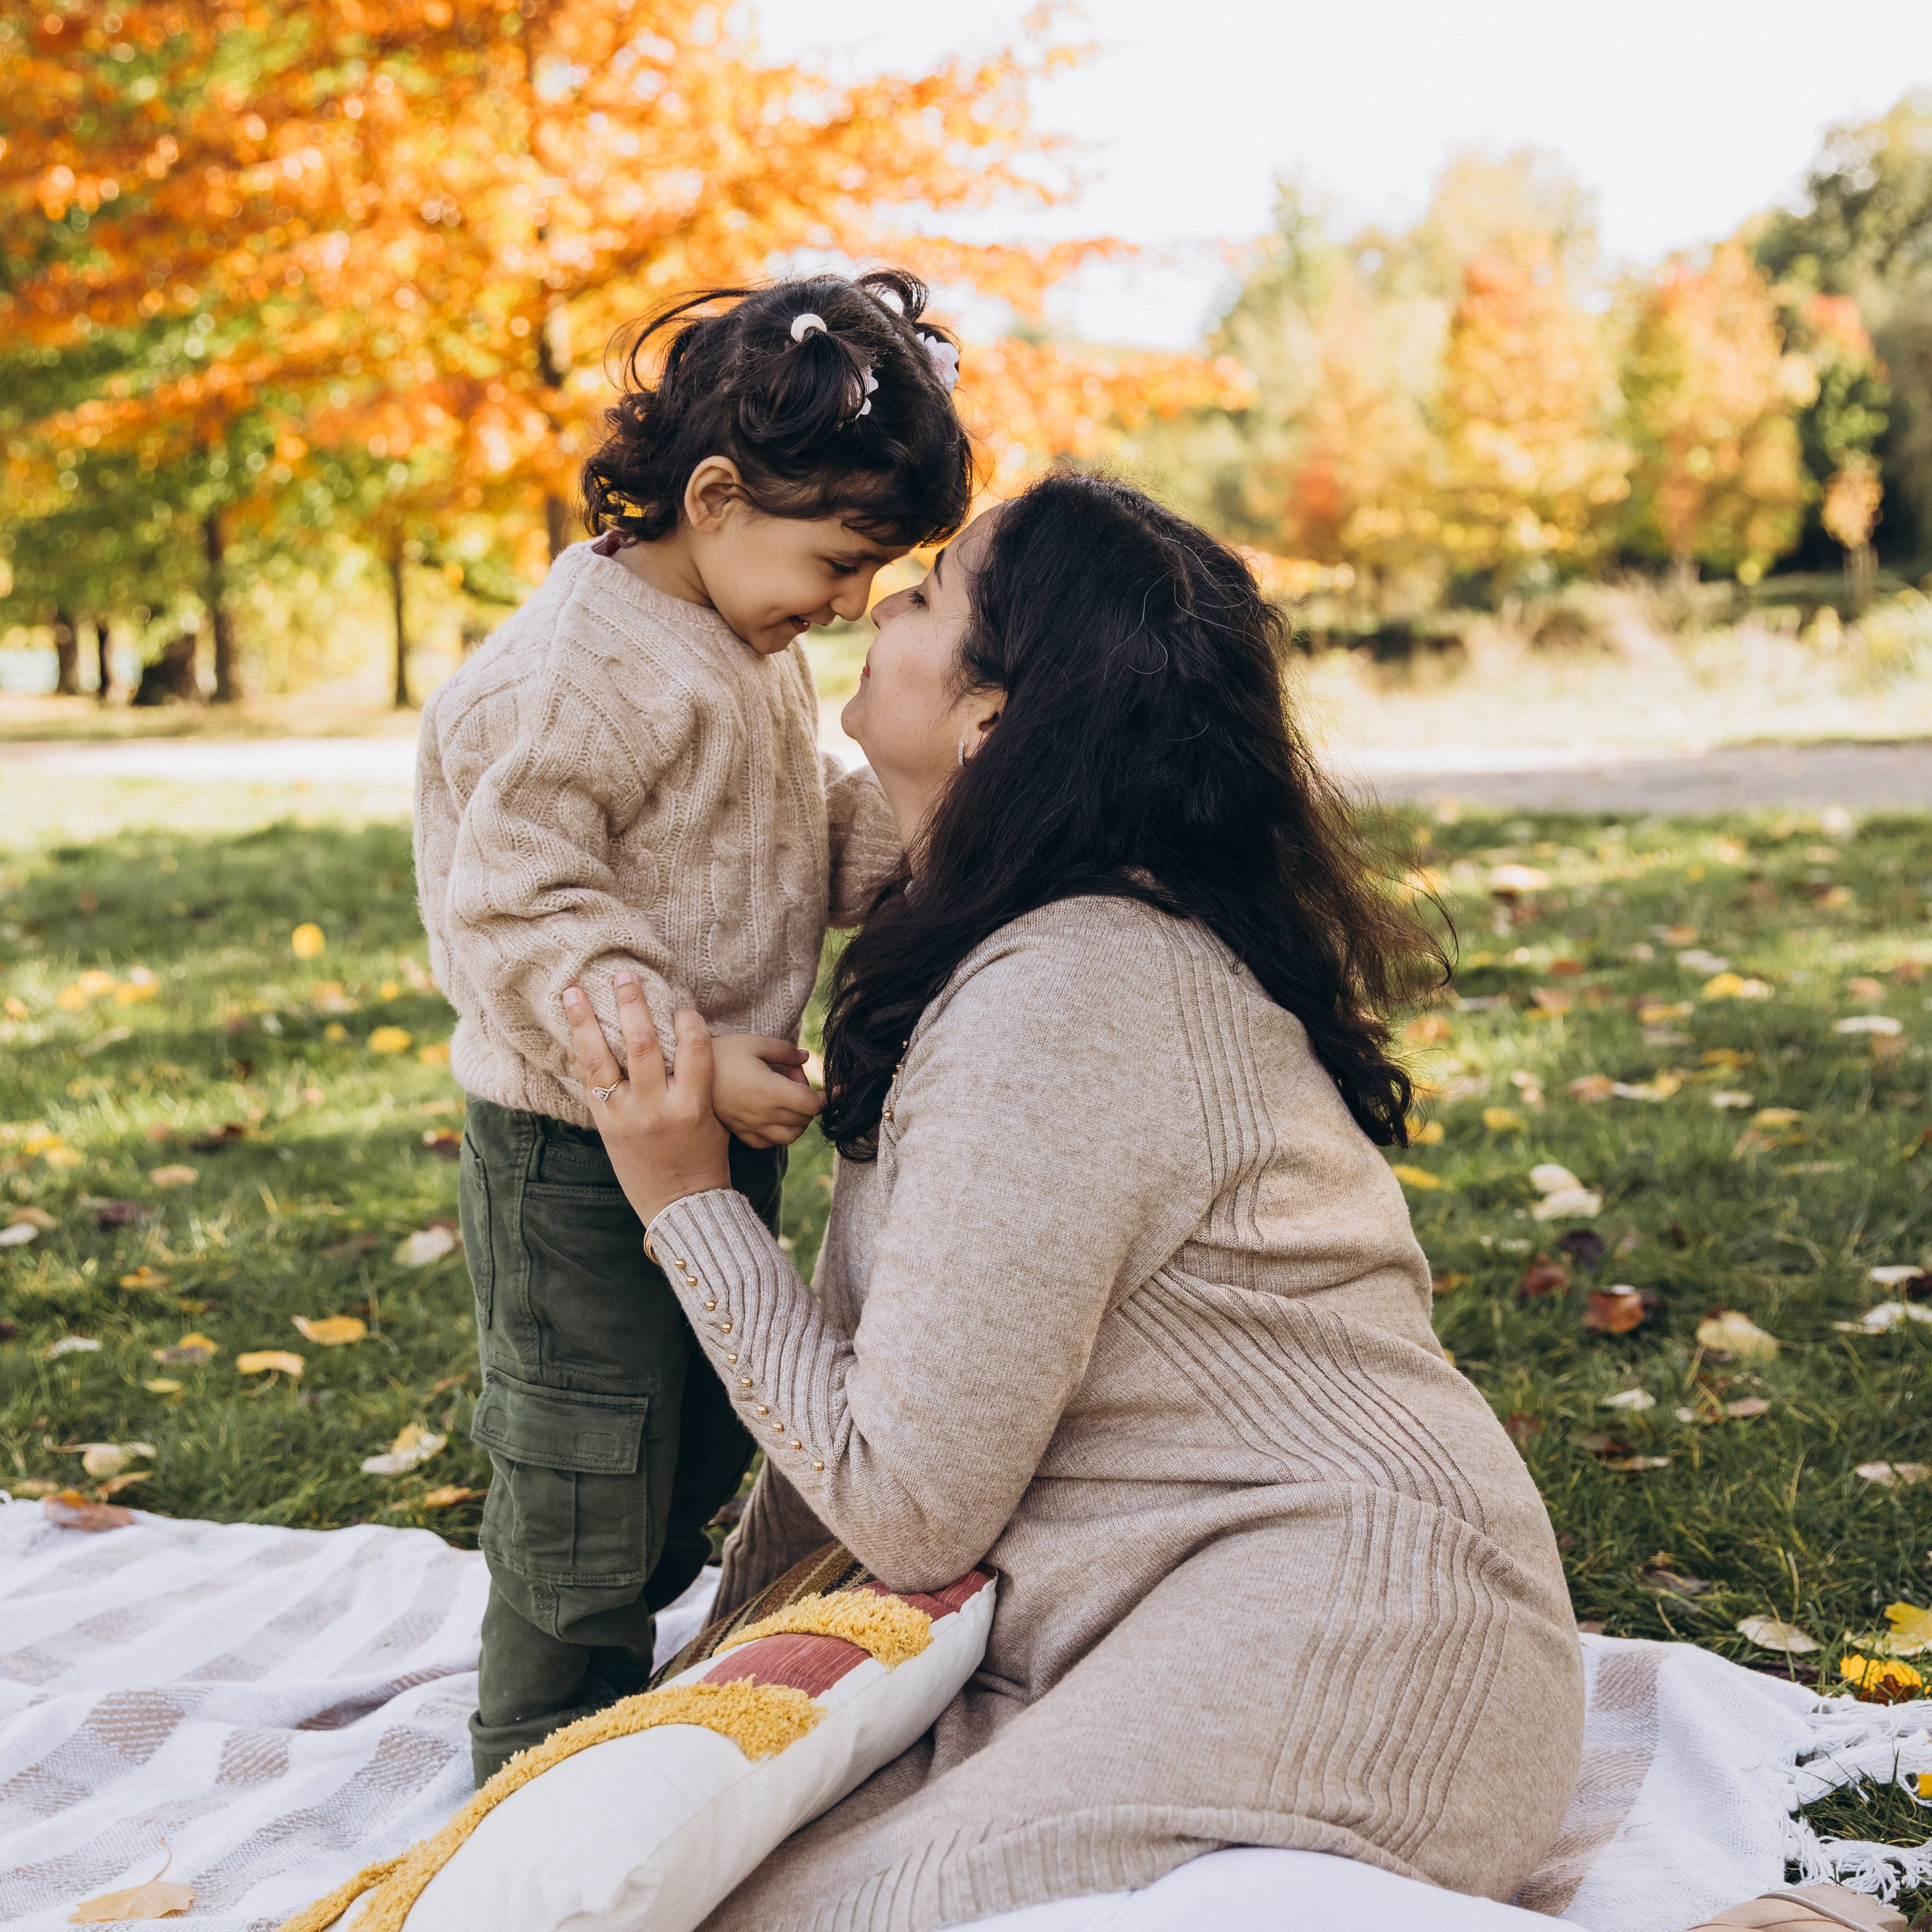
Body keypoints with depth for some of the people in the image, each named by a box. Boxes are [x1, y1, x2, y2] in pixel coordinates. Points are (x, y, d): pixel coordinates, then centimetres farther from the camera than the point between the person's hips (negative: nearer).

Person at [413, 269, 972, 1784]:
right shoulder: (576, 674, -23)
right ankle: (541, 1761, 24)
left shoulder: (756, 654, 8)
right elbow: (524, 911, -25)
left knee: (708, 1438, 21)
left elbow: (814, 843, 15)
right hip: (577, 1148, -9)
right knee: (587, 1463, 3)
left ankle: (616, 1688, 41)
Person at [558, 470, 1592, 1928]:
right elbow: (870, 1355, 15)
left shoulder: (1059, 1002, -21)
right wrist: (741, 1632, 19)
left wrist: (688, 1203, -8)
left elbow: (910, 1504, -15)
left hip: (1337, 1634, -9)